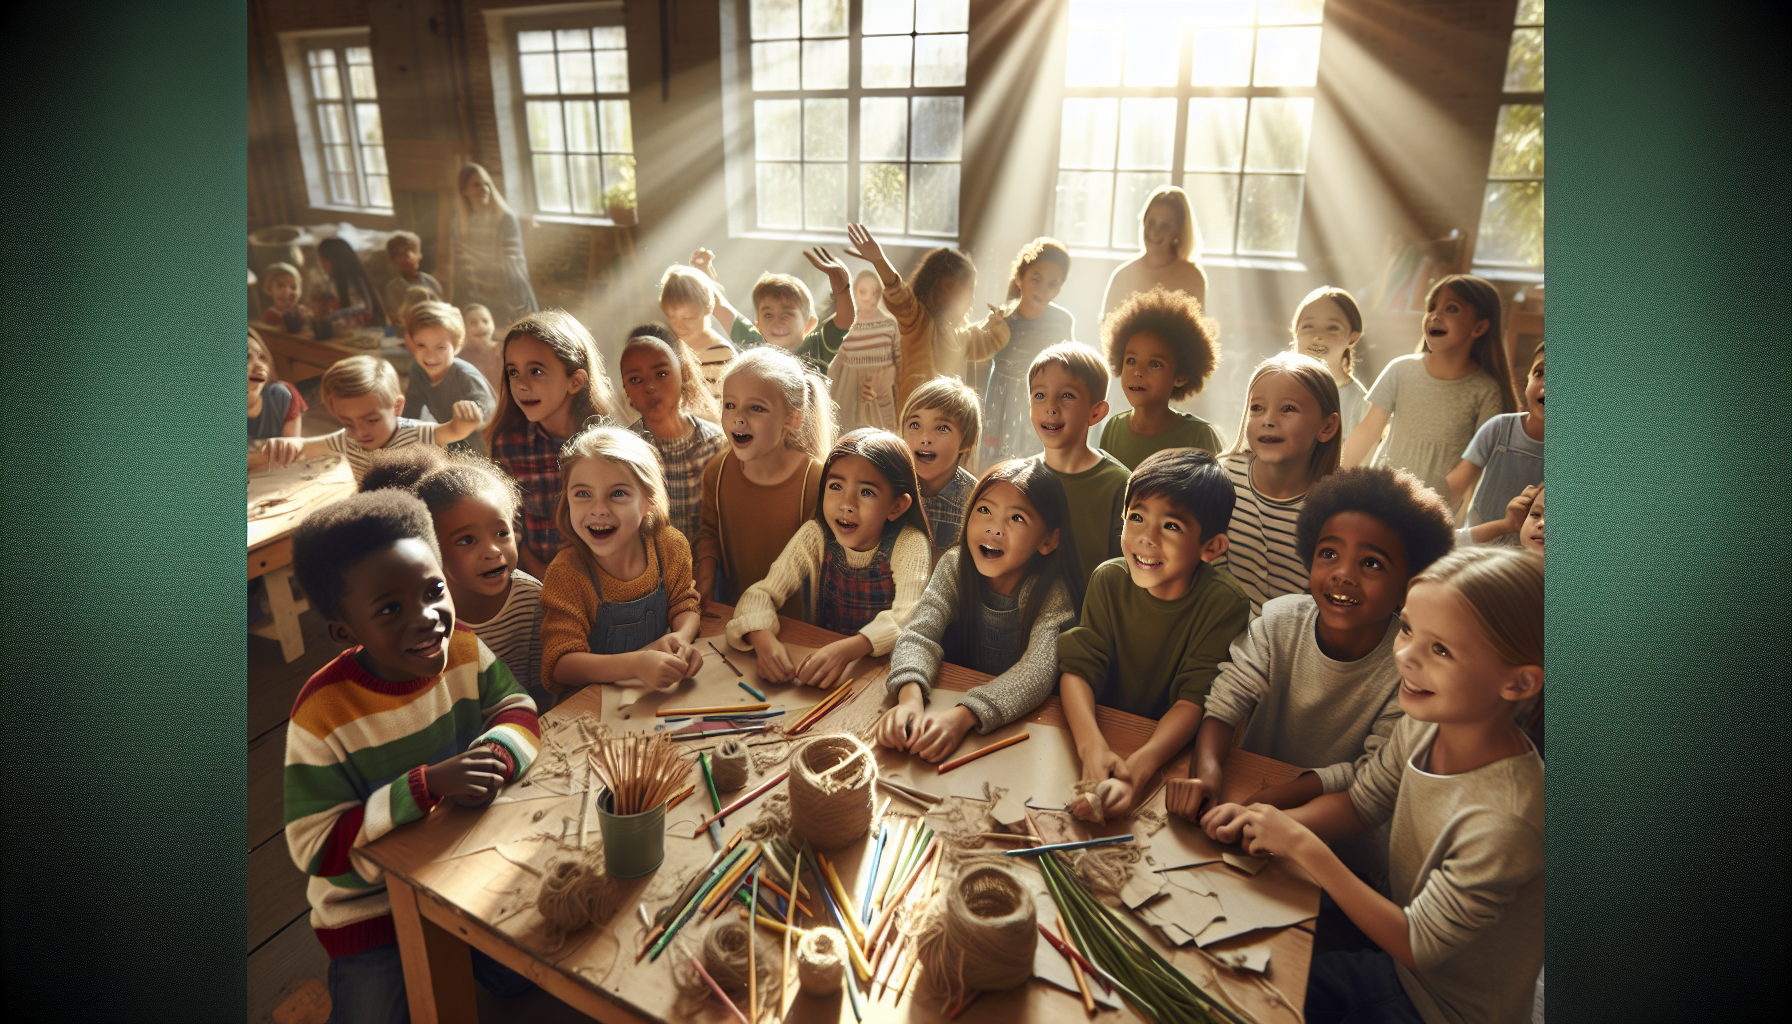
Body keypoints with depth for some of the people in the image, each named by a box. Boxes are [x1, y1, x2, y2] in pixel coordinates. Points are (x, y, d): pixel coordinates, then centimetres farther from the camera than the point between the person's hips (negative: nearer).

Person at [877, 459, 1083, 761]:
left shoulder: (1051, 592, -16)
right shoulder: (955, 566, -7)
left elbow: (1038, 670, -29)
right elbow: (919, 634, -18)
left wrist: (962, 716, -44)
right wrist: (910, 699, -39)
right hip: (954, 696, 2)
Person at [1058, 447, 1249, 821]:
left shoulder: (1224, 603, -16)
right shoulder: (1109, 580, -8)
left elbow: (1194, 700, -22)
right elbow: (1078, 666, -14)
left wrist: (1136, 769, -39)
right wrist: (1093, 747, -34)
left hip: (1177, 749, -2)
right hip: (1108, 732, 2)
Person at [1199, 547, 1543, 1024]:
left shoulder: (1505, 822, -36)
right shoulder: (1425, 726, -15)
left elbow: (1417, 945, -25)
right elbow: (1360, 802, 2)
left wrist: (1305, 846, -25)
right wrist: (1273, 823, -15)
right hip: (1401, 961, 5)